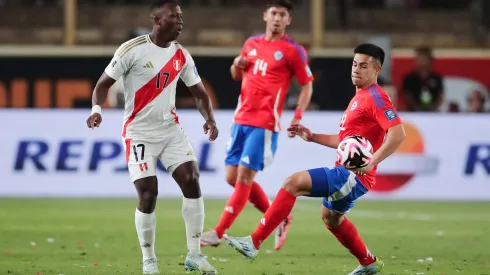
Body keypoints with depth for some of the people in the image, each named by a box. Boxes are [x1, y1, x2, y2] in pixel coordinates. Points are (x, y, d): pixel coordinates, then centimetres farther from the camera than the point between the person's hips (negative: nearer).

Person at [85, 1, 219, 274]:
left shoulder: (182, 55, 3)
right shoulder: (132, 50, -12)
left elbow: (199, 92, 11)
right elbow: (104, 83, -7)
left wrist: (210, 118, -8)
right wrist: (96, 109, -26)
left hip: (171, 129, 5)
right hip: (140, 132, -5)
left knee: (192, 182, -9)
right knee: (148, 194, -10)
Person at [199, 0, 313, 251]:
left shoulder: (293, 51, -4)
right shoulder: (252, 44, 13)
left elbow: (306, 86, 0)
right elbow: (237, 76, 27)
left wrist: (298, 116, -13)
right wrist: (236, 66, 3)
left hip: (265, 124, -7)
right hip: (241, 119, 7)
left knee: (244, 176, -11)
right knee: (233, 177, 5)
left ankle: (219, 232, -7)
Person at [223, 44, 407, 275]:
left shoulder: (375, 98, -13)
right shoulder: (359, 97, 18)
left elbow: (398, 133, -25)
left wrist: (371, 162, -31)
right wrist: (312, 137, 19)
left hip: (353, 175, -11)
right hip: (347, 173, 11)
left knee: (293, 183, -20)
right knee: (331, 217, 32)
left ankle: (253, 242, -21)